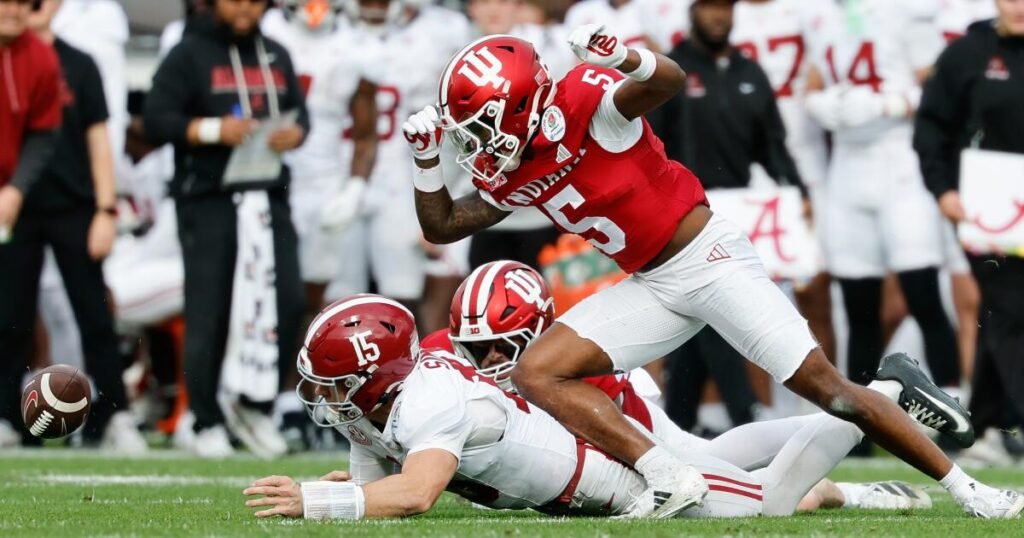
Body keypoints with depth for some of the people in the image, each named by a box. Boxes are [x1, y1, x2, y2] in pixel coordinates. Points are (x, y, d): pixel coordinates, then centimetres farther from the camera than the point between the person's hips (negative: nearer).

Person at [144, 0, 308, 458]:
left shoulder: (276, 57, 17)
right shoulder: (189, 55, -1)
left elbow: (300, 114, 18)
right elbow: (157, 121, -7)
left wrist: (294, 134, -5)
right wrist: (213, 130, -20)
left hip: (268, 196, 5)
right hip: (208, 200, -5)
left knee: (287, 303, -4)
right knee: (209, 313, -4)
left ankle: (254, 404, 14)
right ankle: (207, 423, 6)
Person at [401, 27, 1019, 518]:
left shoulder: (582, 102, -16)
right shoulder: (514, 176, 6)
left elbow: (669, 82, -33)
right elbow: (442, 226, 15)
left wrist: (624, 59, -56)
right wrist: (427, 159, -2)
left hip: (710, 258, -8)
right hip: (652, 290, 8)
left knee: (824, 385, -10)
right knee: (537, 373, -9)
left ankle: (966, 488, 0)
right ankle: (670, 483, -20)